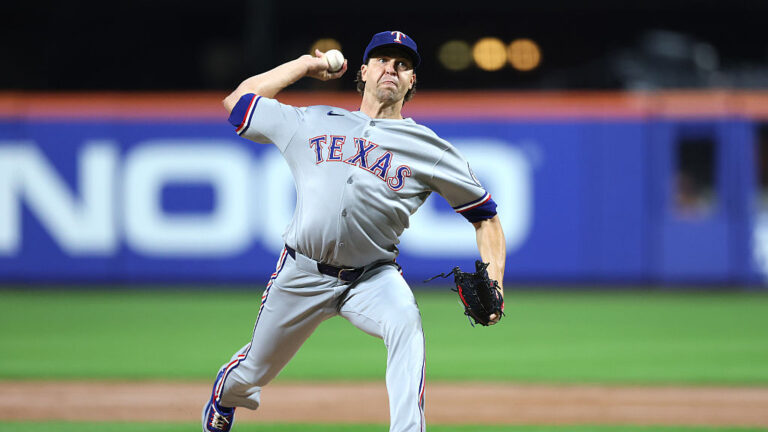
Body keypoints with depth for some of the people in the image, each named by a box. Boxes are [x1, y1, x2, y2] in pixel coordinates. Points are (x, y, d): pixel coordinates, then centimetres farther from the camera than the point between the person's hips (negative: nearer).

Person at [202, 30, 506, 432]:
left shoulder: (429, 150, 2)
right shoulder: (311, 123, 9)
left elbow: (485, 215, 5)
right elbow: (237, 102, 17)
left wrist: (492, 283, -10)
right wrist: (304, 65, 18)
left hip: (373, 277, -2)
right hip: (301, 274, 2)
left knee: (406, 322, -35)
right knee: (253, 373, 16)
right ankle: (225, 393, 53)